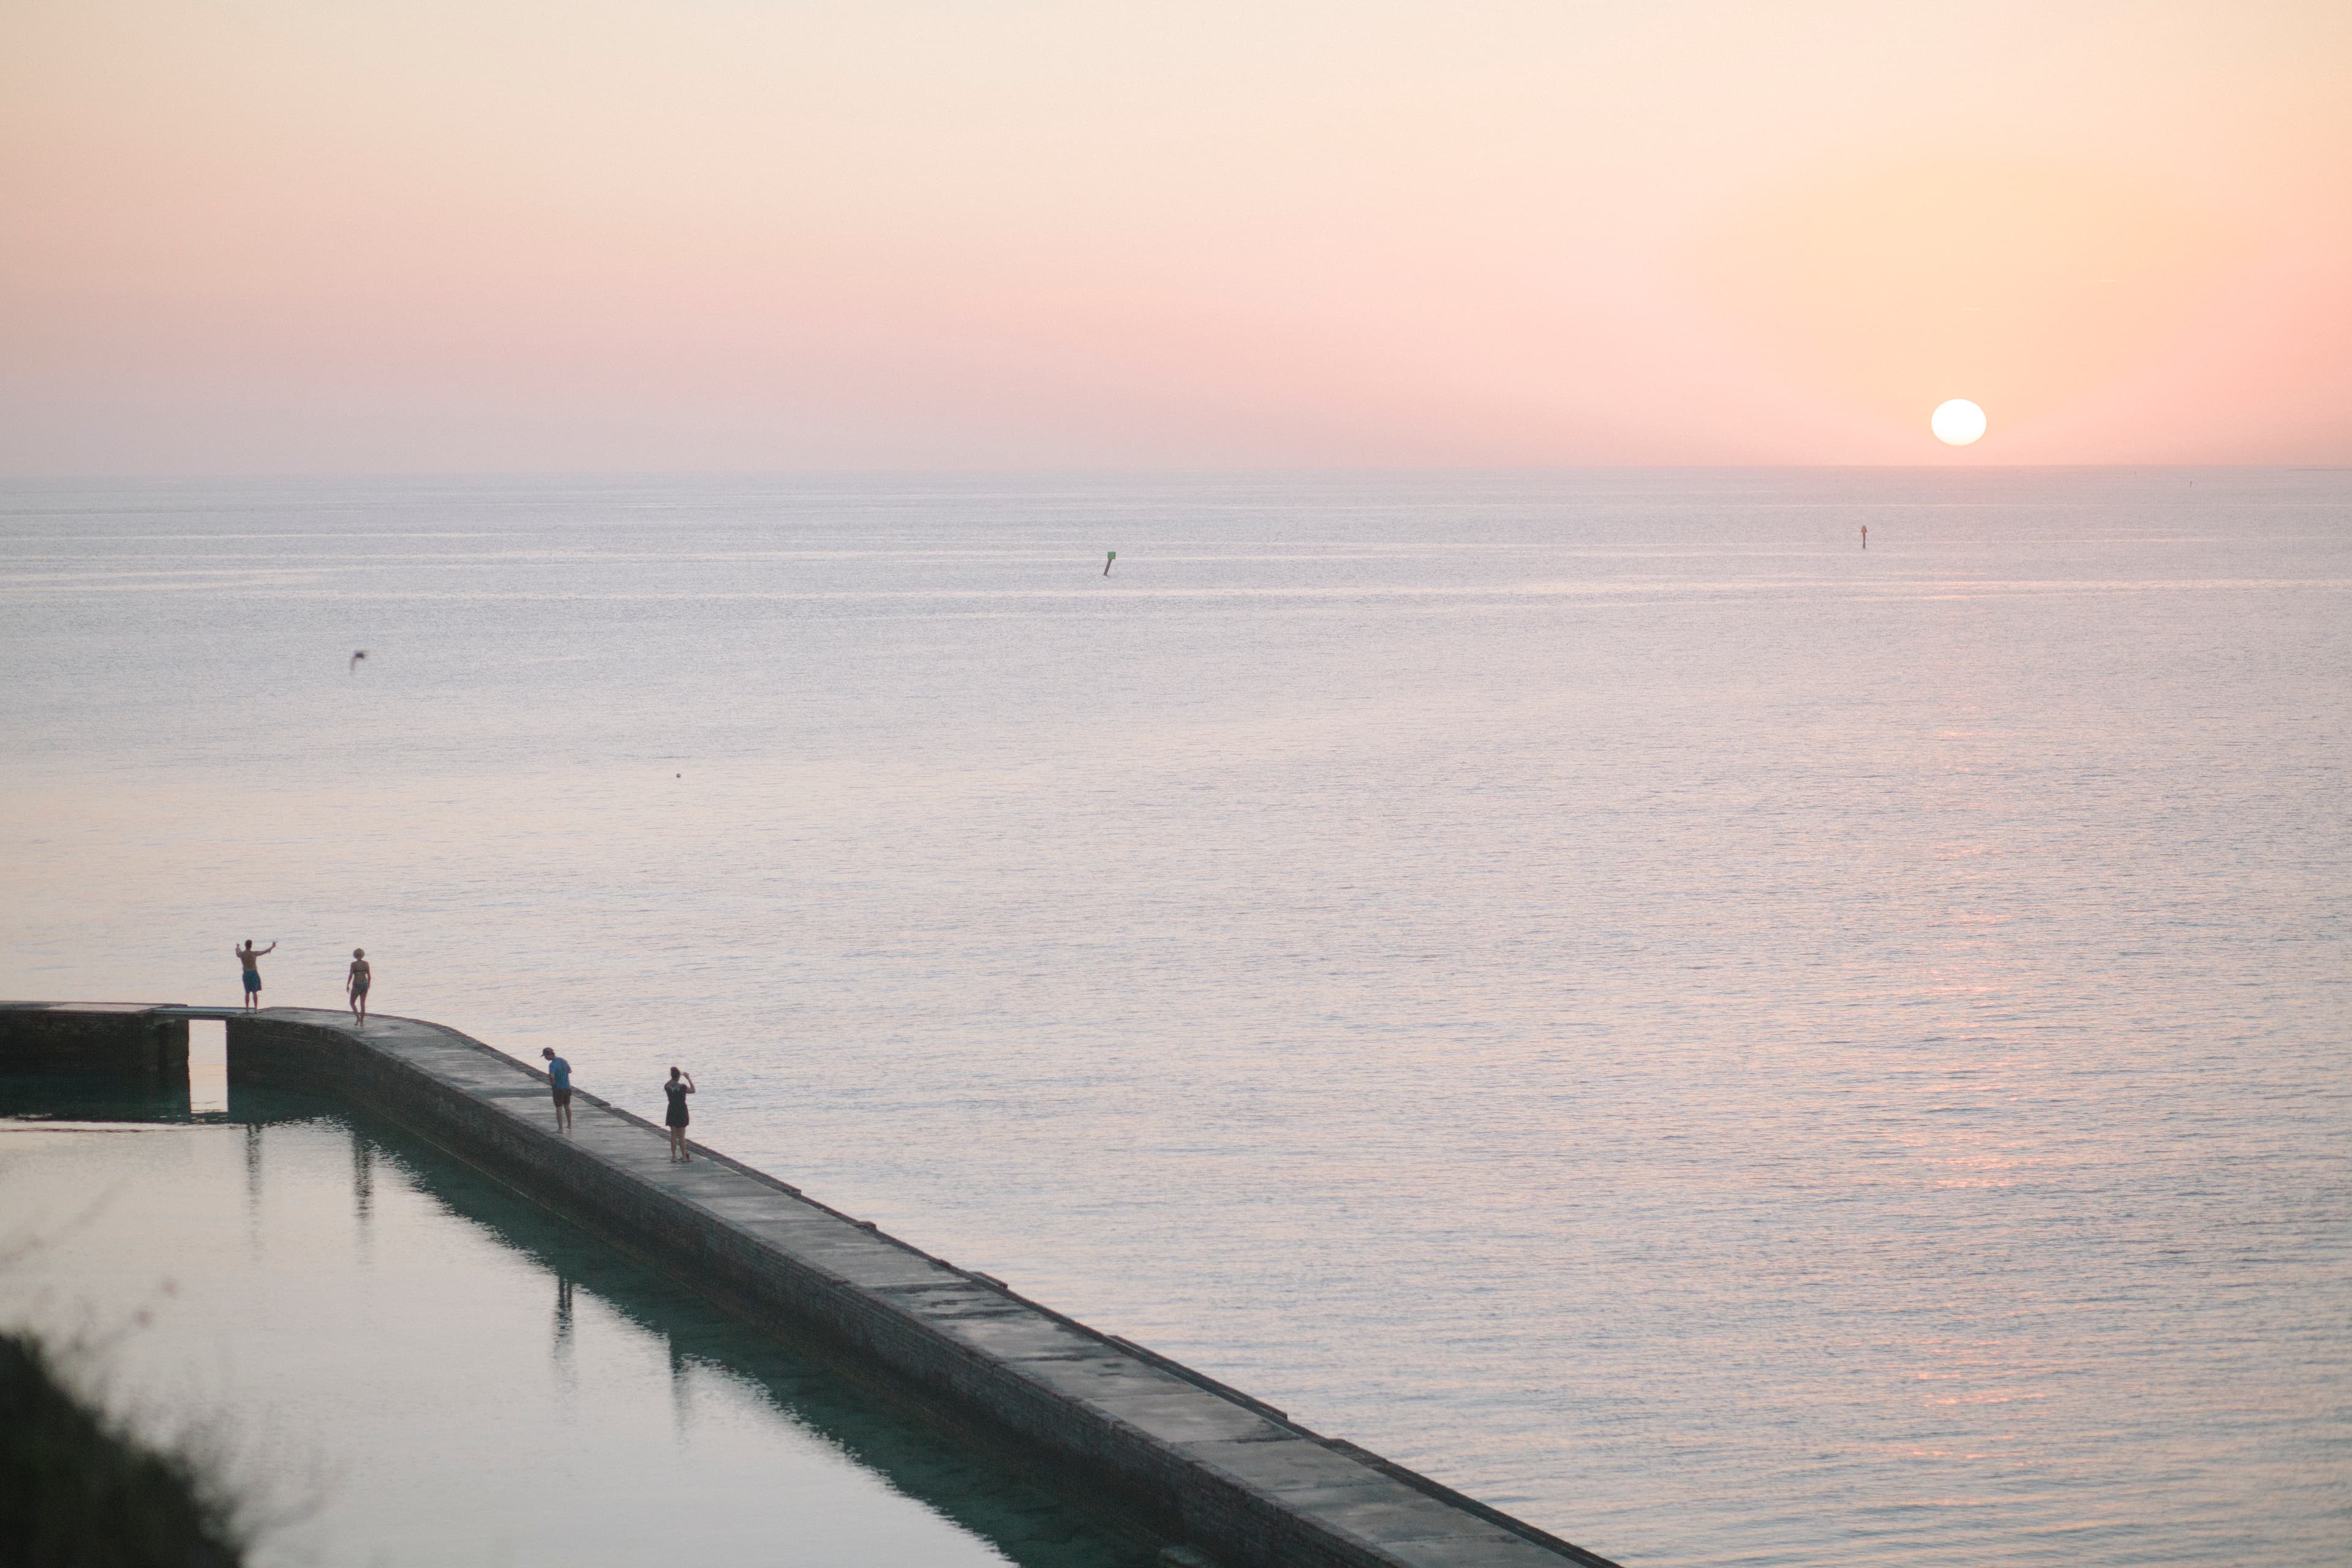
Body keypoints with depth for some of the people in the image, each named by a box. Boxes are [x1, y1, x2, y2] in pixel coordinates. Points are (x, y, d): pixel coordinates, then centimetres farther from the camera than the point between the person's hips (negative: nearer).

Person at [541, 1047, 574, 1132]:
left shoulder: (553, 1064, -20)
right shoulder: (563, 1061, 4)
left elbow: (552, 1076, -35)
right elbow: (570, 1071, 21)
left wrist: (552, 1083, -15)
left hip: (558, 1089, -7)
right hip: (567, 1087, 7)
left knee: (559, 1108, 3)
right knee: (567, 1106, 20)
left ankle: (561, 1128, 5)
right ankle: (569, 1126, 30)